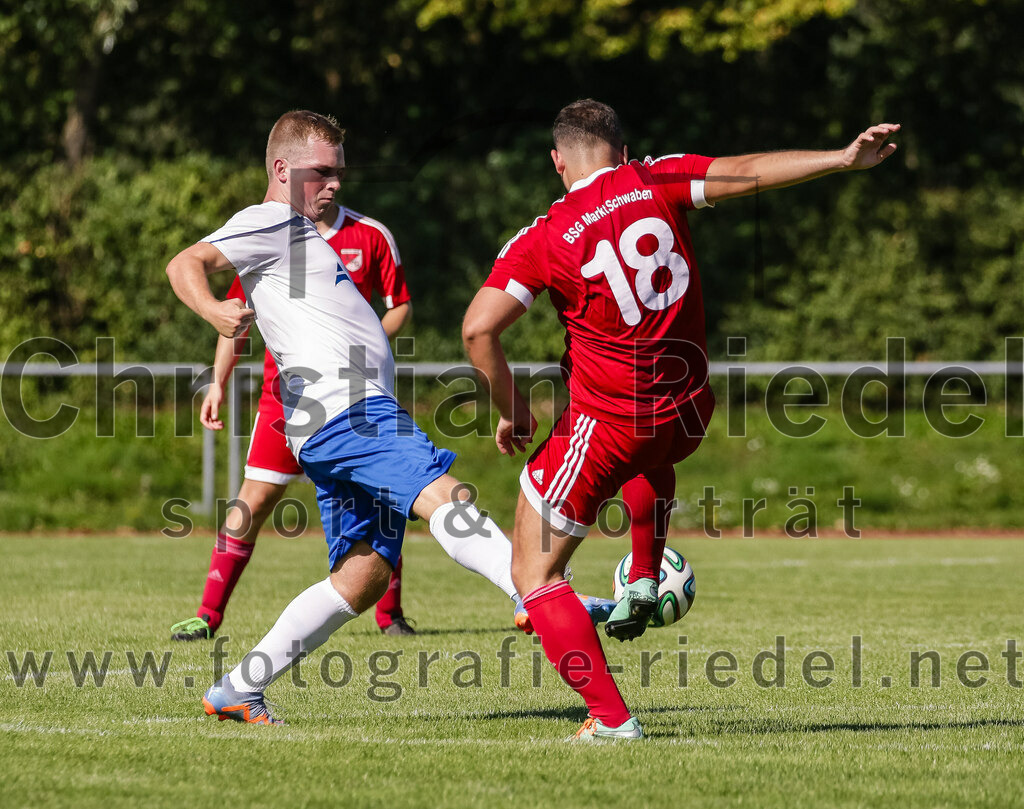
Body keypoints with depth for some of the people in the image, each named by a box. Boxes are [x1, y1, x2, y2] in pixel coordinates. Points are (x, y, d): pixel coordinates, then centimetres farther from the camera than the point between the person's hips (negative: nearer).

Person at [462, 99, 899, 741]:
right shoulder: (656, 182, -3)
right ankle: (644, 583, 32)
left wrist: (513, 412, -4)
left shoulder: (544, 239, -10)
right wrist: (844, 159, -6)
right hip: (688, 416, 5)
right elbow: (747, 173, -8)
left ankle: (612, 716, -6)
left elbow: (479, 330, -16)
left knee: (534, 574, 6)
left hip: (606, 424, -5)